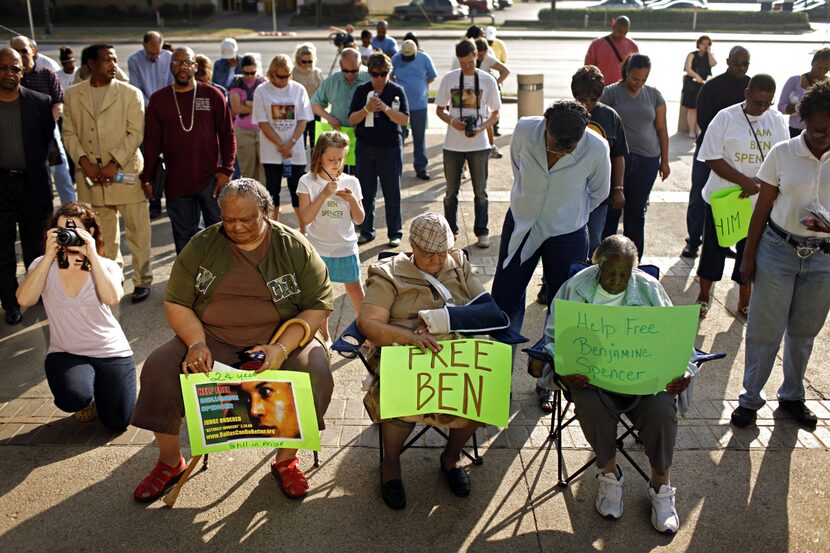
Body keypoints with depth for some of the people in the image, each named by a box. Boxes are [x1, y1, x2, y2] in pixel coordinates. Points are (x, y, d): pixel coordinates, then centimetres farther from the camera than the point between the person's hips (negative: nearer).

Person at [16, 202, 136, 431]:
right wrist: (49, 255, -22)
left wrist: (92, 255, -27)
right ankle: (86, 399, 10)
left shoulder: (106, 266, -4)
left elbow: (112, 298, -26)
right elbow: (24, 300, -21)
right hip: (65, 354, 0)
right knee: (74, 399, -31)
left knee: (117, 423, -3)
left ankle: (99, 386, 32)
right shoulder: (43, 265, -2)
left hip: (110, 352, 0)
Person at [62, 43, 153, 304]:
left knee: (137, 230, 0)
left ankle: (142, 281, 12)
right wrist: (84, 161, -7)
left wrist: (115, 164, -12)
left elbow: (135, 133, -5)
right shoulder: (72, 95, 9)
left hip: (125, 172, -2)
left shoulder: (130, 93, 1)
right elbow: (69, 133, 8)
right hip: (90, 175, 2)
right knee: (103, 234, 11)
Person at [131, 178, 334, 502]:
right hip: (212, 339, 2)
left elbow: (319, 305, -6)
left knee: (313, 371, -31)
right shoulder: (202, 245, 3)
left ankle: (286, 460, -4)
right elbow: (175, 302, 4)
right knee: (159, 369, -21)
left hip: (282, 339, -2)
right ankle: (170, 463, 4)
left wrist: (281, 348, -21)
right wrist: (197, 343, -16)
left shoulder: (295, 248, -3)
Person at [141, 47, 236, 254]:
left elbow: (227, 135, 2)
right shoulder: (158, 99, 6)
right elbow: (151, 142, 8)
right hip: (176, 182, 2)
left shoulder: (212, 95, 1)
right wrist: (147, 178, 4)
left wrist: (226, 170, -6)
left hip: (211, 179, -1)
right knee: (184, 237, 9)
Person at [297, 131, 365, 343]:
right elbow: (305, 218, -15)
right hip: (318, 249, -1)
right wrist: (324, 194, -22)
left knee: (355, 289, 13)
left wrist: (352, 199, -17)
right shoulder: (308, 182, -7)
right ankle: (325, 337, 23)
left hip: (346, 248, 1)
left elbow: (359, 219, 1)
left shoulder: (351, 182, -1)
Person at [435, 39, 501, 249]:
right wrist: (452, 121, -14)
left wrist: (481, 128, -16)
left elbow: (495, 114, 3)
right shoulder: (448, 79, 0)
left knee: (480, 191, 7)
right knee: (451, 190, 10)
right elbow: (439, 109, 7)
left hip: (479, 144, -1)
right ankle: (450, 230, 23)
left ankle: (482, 232, 18)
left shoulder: (488, 80, -1)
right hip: (453, 144, 1)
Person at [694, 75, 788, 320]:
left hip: (759, 201, 3)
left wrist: (759, 185, -13)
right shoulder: (726, 118, -8)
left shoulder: (778, 121, 2)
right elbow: (712, 158, -12)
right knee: (714, 247, 8)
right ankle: (704, 296, 25)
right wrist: (744, 181, -19)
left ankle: (744, 302, 28)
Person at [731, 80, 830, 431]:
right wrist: (748, 256, -1)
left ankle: (792, 396, 34)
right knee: (765, 330, 4)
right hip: (778, 250, -1)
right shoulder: (782, 154, -5)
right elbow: (763, 207, 0)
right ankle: (750, 399, 17)